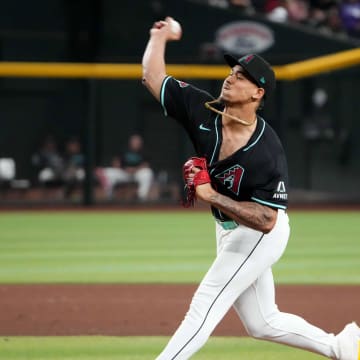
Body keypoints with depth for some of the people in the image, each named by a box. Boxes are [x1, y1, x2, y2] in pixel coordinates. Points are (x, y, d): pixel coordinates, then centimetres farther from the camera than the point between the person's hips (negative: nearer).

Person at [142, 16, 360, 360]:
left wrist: (211, 196, -36)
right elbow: (153, 77, -7)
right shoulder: (203, 111, -15)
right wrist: (160, 36, 3)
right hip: (229, 230, 8)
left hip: (260, 237, -8)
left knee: (204, 308, -11)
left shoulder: (268, 153, -30)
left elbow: (266, 220, -32)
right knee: (262, 323, 17)